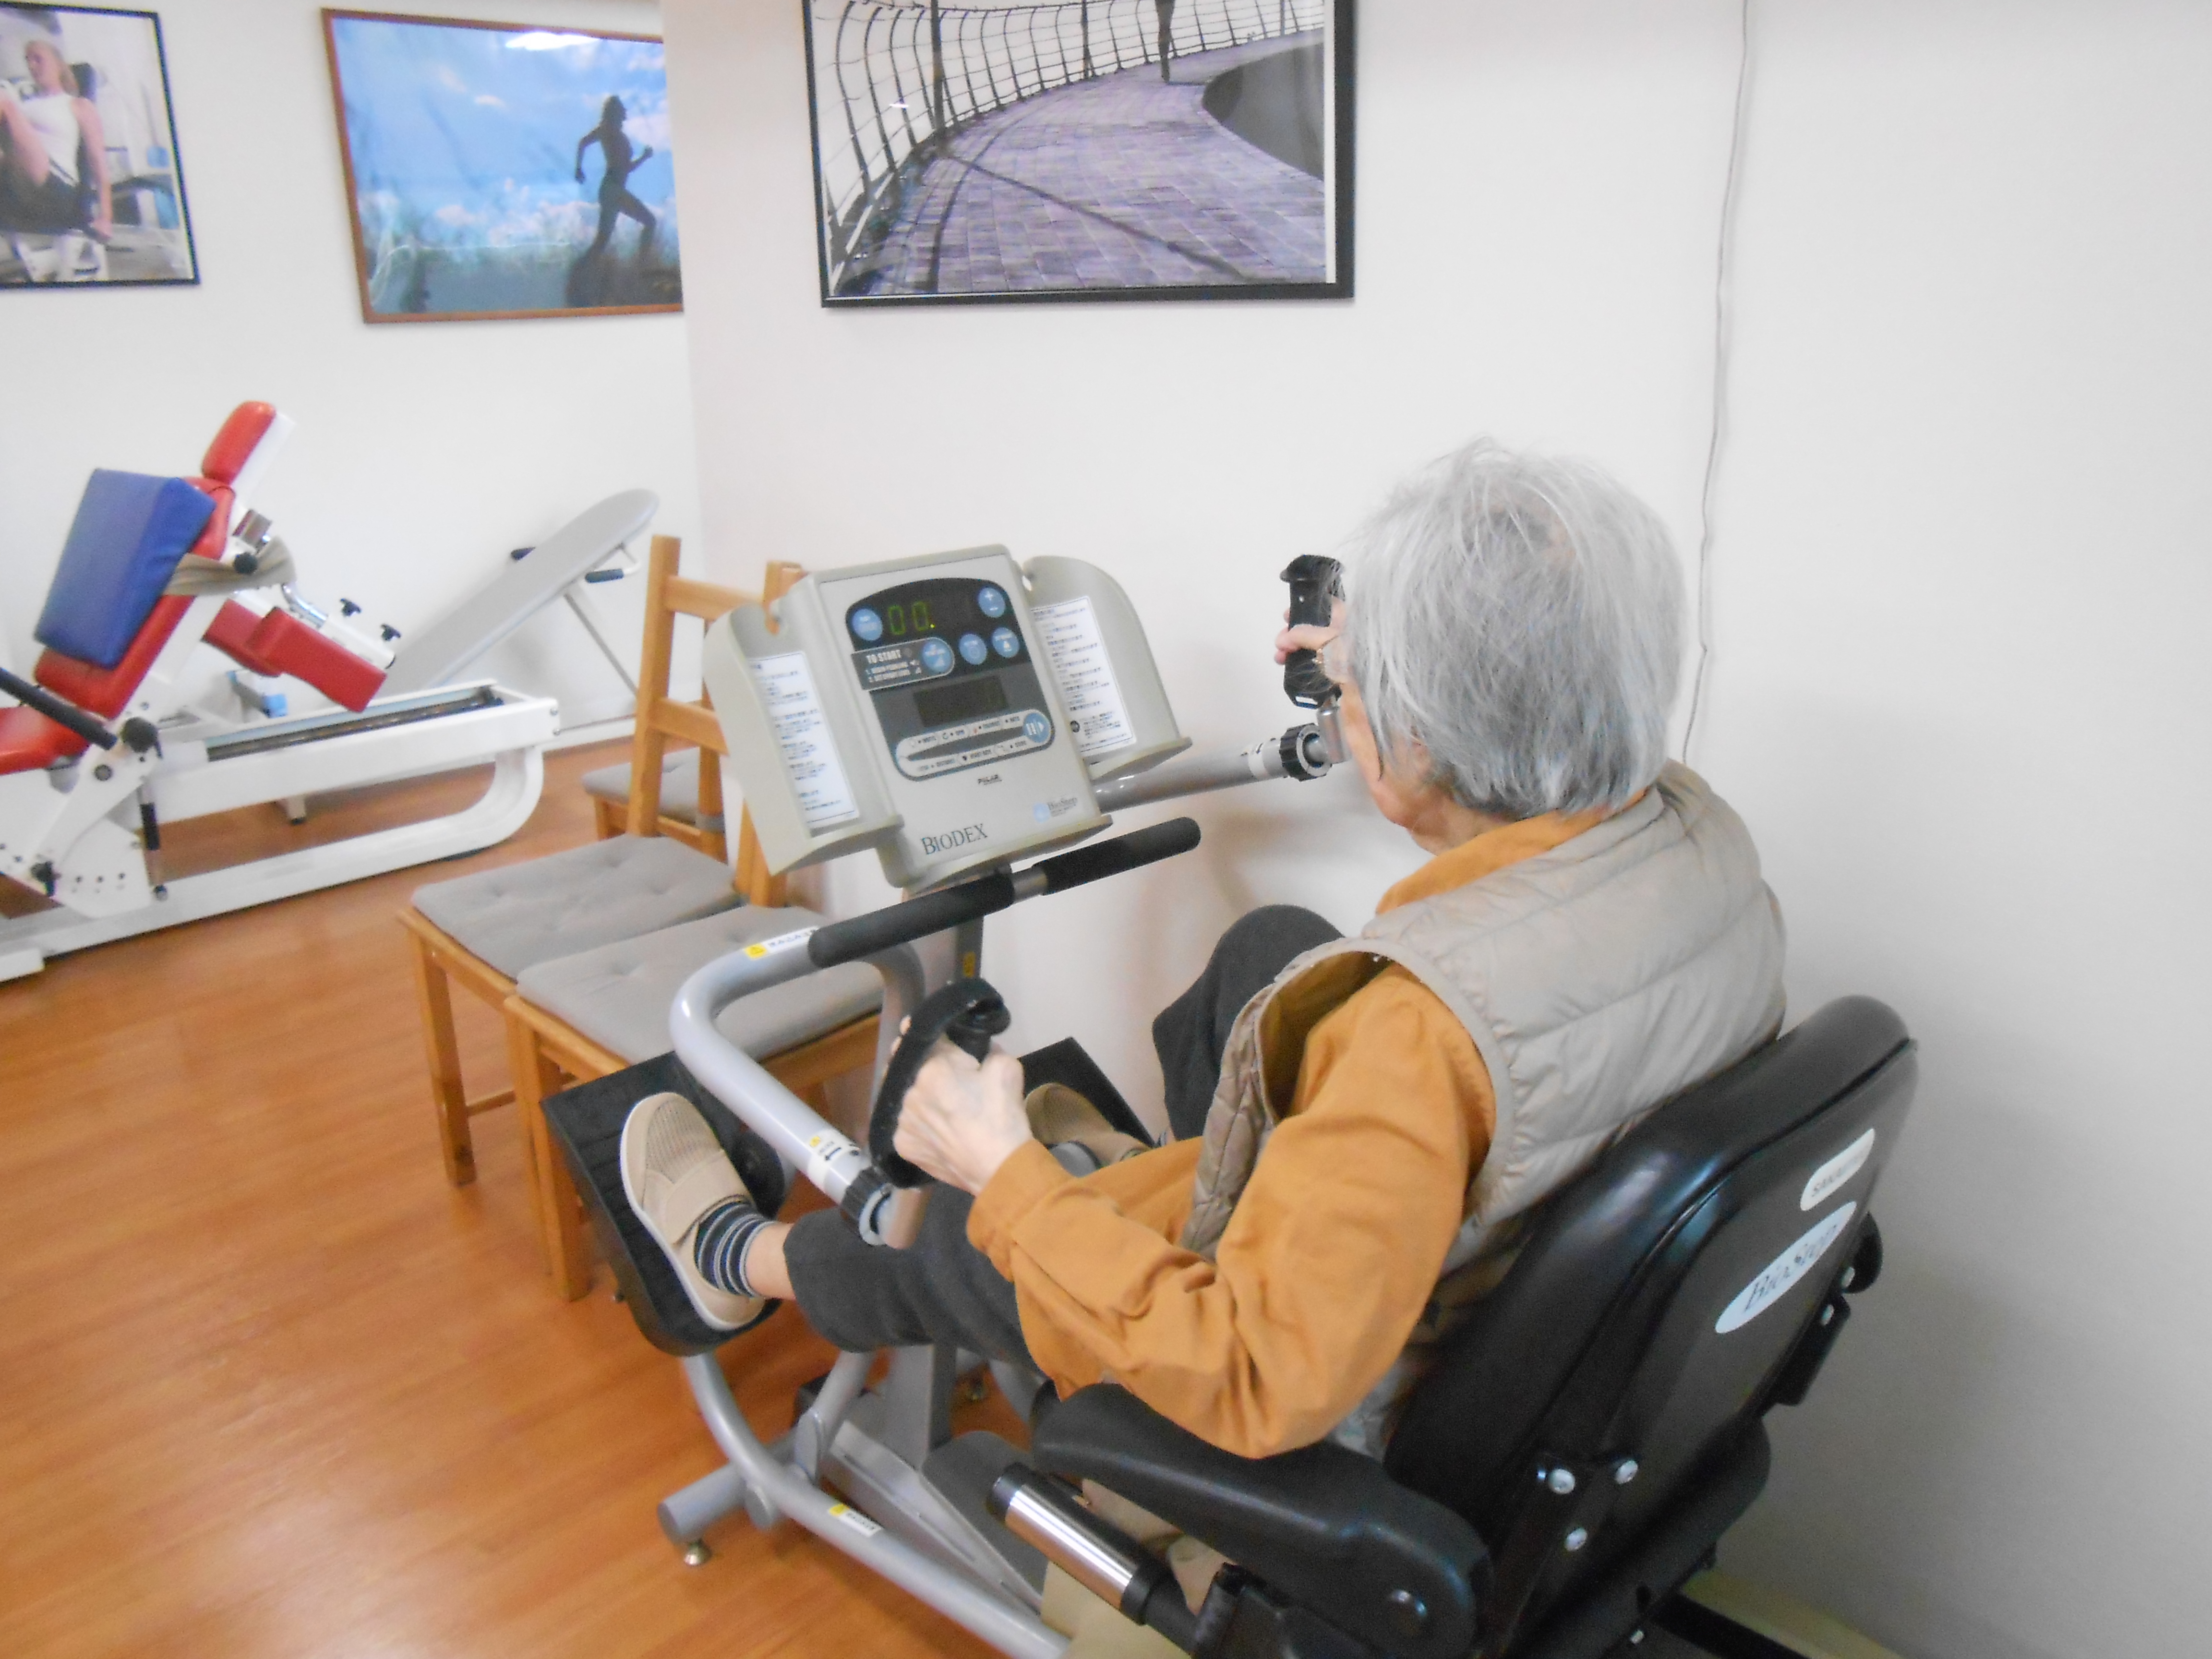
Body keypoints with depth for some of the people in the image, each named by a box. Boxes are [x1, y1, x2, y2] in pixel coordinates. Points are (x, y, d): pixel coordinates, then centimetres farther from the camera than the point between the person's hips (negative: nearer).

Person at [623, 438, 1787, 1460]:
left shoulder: (1431, 1021, -42)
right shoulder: (1694, 827, -16)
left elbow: (1259, 1385, -37)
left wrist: (1008, 1180, -26)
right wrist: (1390, 682, 15)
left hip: (1368, 1423, -7)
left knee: (961, 1236, 14)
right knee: (1273, 944, 18)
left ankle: (742, 1258, 46)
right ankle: (1148, 1172, 46)